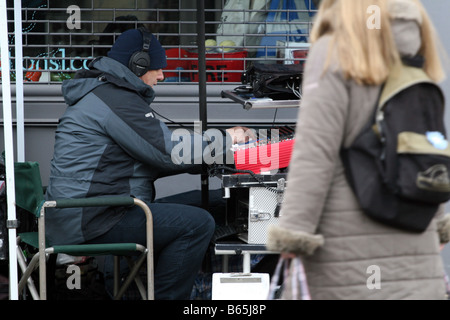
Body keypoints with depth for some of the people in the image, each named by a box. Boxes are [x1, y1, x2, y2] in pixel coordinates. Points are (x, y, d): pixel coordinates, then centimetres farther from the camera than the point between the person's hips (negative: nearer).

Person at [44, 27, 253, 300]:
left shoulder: (102, 93, 21)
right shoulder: (117, 99, -13)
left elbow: (151, 155, 21)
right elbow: (168, 150, -15)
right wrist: (226, 140, -3)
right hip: (91, 219, -11)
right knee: (198, 224, -16)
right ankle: (165, 297, -9)